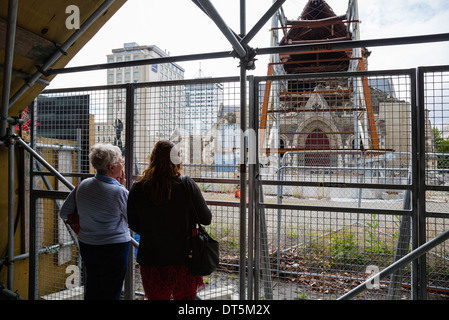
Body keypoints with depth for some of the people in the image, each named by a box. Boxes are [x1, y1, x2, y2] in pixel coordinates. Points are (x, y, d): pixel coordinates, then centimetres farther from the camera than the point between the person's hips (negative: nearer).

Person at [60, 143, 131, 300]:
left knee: (92, 292, 21)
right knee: (110, 294, 9)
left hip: (86, 246, 6)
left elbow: (64, 213, 6)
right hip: (114, 250, -6)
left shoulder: (83, 185, -4)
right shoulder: (119, 192, -21)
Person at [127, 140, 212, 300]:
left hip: (151, 260, 1)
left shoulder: (137, 189, -9)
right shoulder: (187, 185, -14)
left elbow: (133, 224, 3)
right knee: (186, 296, 18)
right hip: (184, 258, -1)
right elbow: (206, 219, -7)